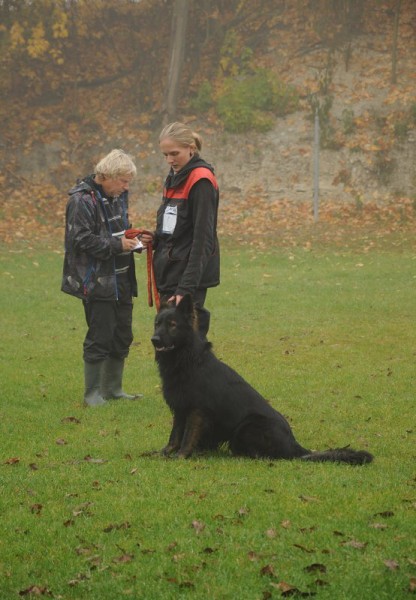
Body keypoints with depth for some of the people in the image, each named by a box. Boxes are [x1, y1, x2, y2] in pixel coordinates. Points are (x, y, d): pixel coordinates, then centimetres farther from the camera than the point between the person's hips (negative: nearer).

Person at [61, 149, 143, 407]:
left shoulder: (118, 196, 11)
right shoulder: (82, 200, -16)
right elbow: (81, 240, -20)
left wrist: (131, 238, 5)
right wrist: (117, 245, -20)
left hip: (122, 280, 8)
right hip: (97, 282, -8)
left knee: (122, 336, 14)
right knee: (100, 338, -3)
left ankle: (113, 388, 26)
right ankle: (93, 393, 8)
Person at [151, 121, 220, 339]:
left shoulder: (201, 180, -13)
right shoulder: (175, 178, 14)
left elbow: (203, 239, -18)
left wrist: (187, 287, -22)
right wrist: (155, 239, 0)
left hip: (189, 273, -9)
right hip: (170, 272, 9)